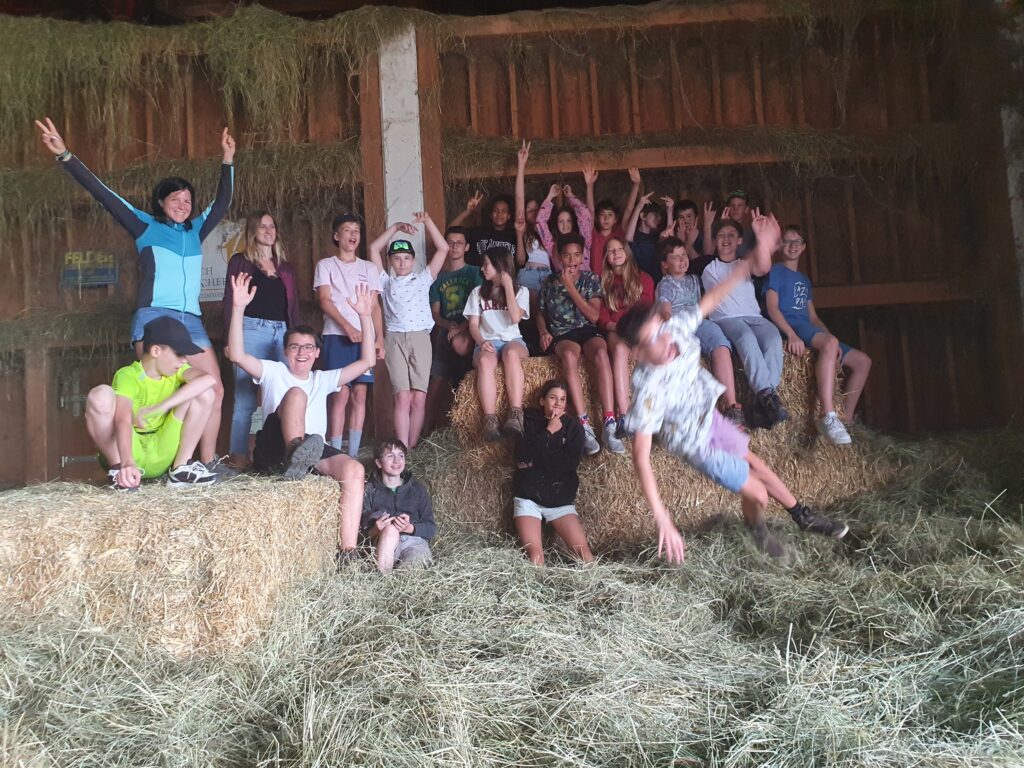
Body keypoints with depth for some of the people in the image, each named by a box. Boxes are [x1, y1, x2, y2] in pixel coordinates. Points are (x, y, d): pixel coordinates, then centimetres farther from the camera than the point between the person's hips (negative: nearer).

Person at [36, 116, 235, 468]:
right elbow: (102, 193, 7)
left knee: (215, 389, -7)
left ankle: (207, 463, -3)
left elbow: (222, 202, 30)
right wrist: (65, 156, 1)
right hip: (153, 317, -4)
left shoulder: (195, 231, 23)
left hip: (191, 321, 4)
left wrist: (227, 161, 26)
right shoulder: (145, 226, 12)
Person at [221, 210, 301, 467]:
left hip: (282, 332, 4)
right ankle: (239, 454, -2)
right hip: (252, 330, -4)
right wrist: (230, 339, -8)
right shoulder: (240, 261, 9)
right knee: (245, 397, -7)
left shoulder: (286, 267, 21)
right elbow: (229, 301, 3)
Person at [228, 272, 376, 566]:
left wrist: (365, 316, 9)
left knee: (355, 469, -28)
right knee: (296, 393, -27)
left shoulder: (323, 379, 26)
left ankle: (348, 553, -35)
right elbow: (237, 355, -2)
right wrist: (238, 308, -11)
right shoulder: (274, 372, 18)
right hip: (275, 449, -3)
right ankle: (294, 461, -50)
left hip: (315, 450, 3)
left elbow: (367, 361, 17)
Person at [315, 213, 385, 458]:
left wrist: (380, 339, 1)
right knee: (340, 393, -10)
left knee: (359, 394, 0)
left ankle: (354, 453, 4)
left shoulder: (369, 268, 17)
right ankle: (335, 454, -7)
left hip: (365, 337, 3)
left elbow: (375, 306, 12)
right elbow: (324, 300, -3)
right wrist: (348, 328, -15)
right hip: (336, 335, -3)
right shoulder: (326, 265, 9)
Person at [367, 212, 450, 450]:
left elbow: (443, 249, 12)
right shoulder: (386, 282, 19)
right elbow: (373, 249, 14)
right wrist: (396, 227, 12)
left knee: (419, 398, -4)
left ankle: (412, 446, 4)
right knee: (403, 397, -9)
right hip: (395, 340, 0)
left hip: (420, 339, 0)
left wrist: (427, 221, 5)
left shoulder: (423, 279, 18)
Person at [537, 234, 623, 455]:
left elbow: (594, 315, -2)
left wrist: (571, 287, -7)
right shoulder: (550, 282, 12)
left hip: (587, 330, 0)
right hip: (561, 335, 0)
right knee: (569, 354, -38)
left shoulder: (591, 279, 8)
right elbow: (541, 314, 22)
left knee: (601, 352, -37)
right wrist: (543, 331, 0)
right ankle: (585, 426, -43)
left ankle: (610, 425, -42)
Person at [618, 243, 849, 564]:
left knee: (751, 461, 25)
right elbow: (641, 457, -40)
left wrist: (746, 267, -10)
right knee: (757, 495, 6)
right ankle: (755, 525, 44)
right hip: (695, 440, -6)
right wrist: (662, 519, -44)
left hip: (708, 414, 6)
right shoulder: (649, 390, -41)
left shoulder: (676, 329, -25)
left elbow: (709, 300, -7)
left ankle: (802, 515, 51)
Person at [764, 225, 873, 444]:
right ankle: (828, 416, -48)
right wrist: (792, 335, -25)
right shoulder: (776, 272, 6)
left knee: (862, 361, 2)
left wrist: (831, 337, 4)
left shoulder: (804, 280, 29)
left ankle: (846, 419, 1)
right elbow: (772, 308, -8)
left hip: (808, 329, 9)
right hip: (789, 327, -9)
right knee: (830, 343, -38)